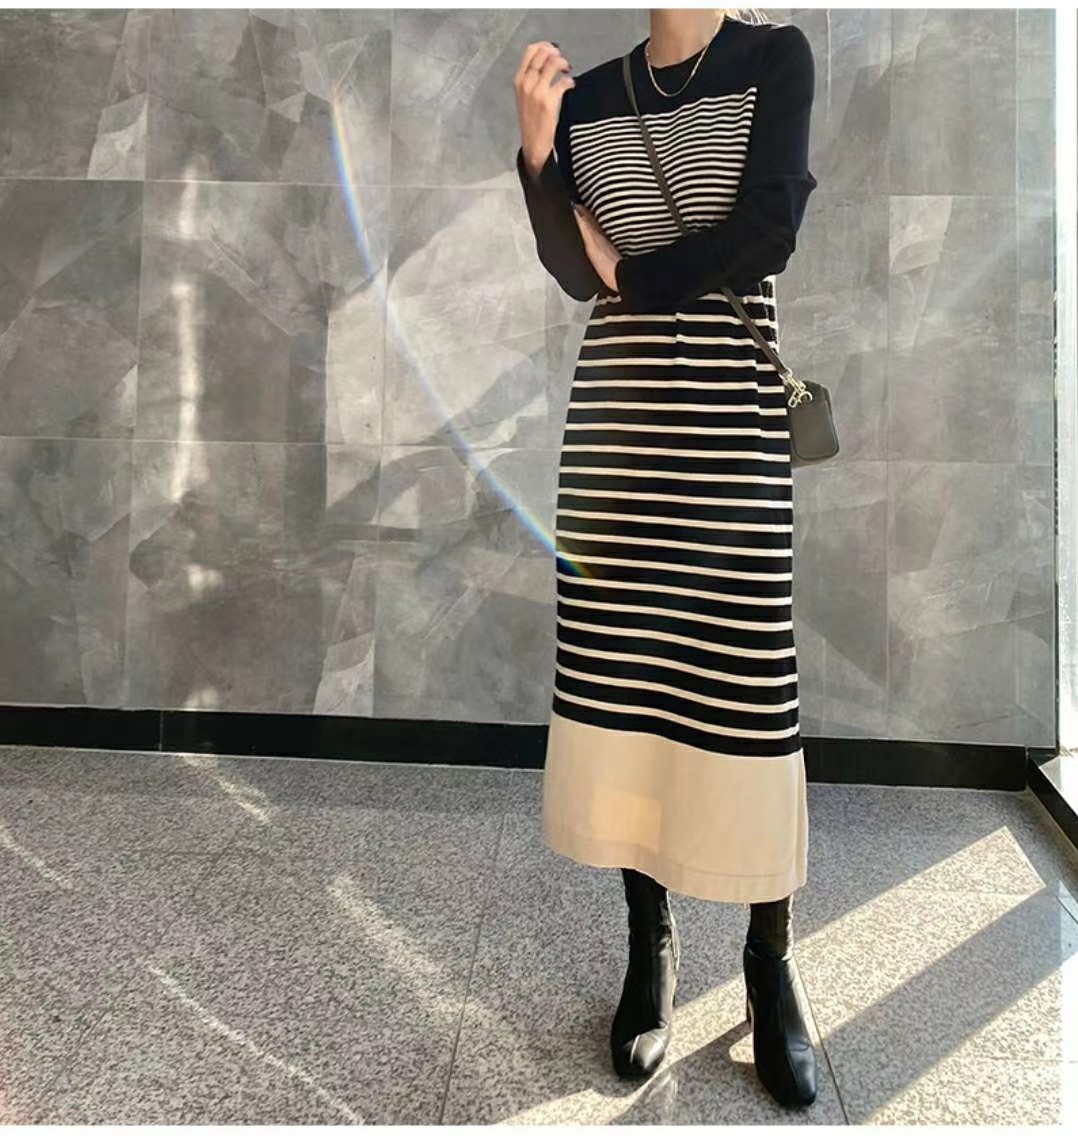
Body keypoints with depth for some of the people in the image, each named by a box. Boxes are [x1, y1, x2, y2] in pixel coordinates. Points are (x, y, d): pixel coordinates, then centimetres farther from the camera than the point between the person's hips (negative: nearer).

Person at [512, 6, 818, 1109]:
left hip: (732, 404, -3)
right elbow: (577, 275, 4)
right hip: (617, 404, 3)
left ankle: (771, 961, 11)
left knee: (745, 678, -4)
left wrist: (631, 279, 3)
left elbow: (766, 227, -6)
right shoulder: (590, 94, 16)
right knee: (620, 668, 1)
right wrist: (537, 151, -8)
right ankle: (649, 938, 17)